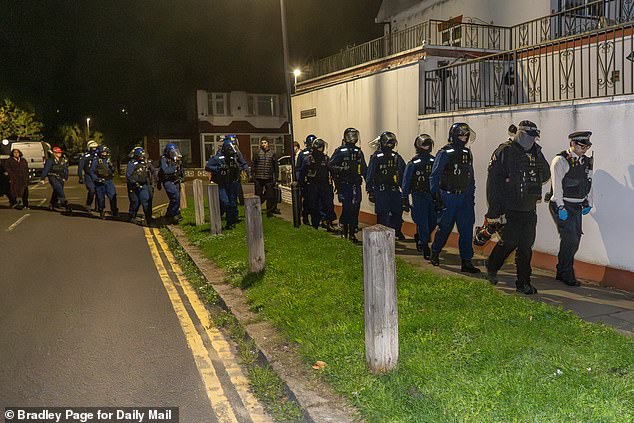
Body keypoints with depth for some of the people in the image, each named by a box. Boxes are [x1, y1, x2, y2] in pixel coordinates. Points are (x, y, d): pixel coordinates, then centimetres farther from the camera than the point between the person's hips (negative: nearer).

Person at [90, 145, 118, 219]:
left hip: (108, 181, 3)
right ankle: (102, 213, 14)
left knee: (113, 196, -5)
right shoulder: (95, 161, -1)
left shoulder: (108, 160, 14)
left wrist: (111, 166, -3)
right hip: (100, 182, -3)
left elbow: (113, 170, 19)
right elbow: (92, 172, -3)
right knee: (101, 198, 3)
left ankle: (114, 211, 3)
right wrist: (97, 179, -16)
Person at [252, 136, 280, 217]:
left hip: (269, 178, 0)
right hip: (258, 178, 0)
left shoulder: (272, 153, 5)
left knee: (270, 196, 2)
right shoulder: (257, 153, 5)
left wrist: (275, 178, 3)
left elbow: (275, 167, 7)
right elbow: (253, 165, 6)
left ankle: (270, 211, 13)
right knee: (258, 195, 6)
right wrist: (253, 175, -2)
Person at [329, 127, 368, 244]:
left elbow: (364, 169, 19)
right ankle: (344, 231, 8)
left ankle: (352, 233, 12)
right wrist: (342, 169, -19)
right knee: (346, 208, -7)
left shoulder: (358, 152, 15)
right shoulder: (340, 151, -2)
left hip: (356, 185, 5)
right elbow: (330, 165, -8)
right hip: (344, 185, -5)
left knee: (355, 209, 4)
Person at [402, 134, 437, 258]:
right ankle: (425, 248, 5)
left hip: (432, 196, 4)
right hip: (419, 196, -4)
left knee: (433, 222, 5)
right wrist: (405, 201, -5)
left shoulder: (434, 161, 8)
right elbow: (406, 183, -2)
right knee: (423, 223, -4)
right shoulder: (413, 163, -4)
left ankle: (419, 237, 31)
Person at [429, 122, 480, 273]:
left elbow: (470, 177, 19)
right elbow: (434, 176, -7)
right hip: (448, 197, -5)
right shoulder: (445, 153, -7)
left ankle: (466, 262, 4)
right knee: (444, 228, 5)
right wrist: (436, 195, -12)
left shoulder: (467, 153, 12)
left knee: (467, 229, -1)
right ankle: (434, 253, 27)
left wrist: (471, 195, 15)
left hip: (464, 198, 5)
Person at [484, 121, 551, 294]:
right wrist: (494, 210, -18)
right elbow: (493, 182, -13)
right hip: (509, 209, -6)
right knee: (509, 241, -5)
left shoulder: (536, 153, 11)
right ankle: (491, 267, 22)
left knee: (526, 246, 6)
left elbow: (546, 174, 25)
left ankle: (523, 282, 14)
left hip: (529, 210, 6)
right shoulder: (504, 152, -8)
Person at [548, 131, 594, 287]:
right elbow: (557, 185, -15)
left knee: (574, 240, 10)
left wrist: (588, 203, 13)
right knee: (570, 240, -10)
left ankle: (562, 272, 24)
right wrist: (561, 208, -18)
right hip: (563, 206, -7)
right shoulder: (560, 160, -10)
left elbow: (589, 183, 18)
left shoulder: (586, 161, 13)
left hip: (577, 207, 7)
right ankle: (566, 274, 4)